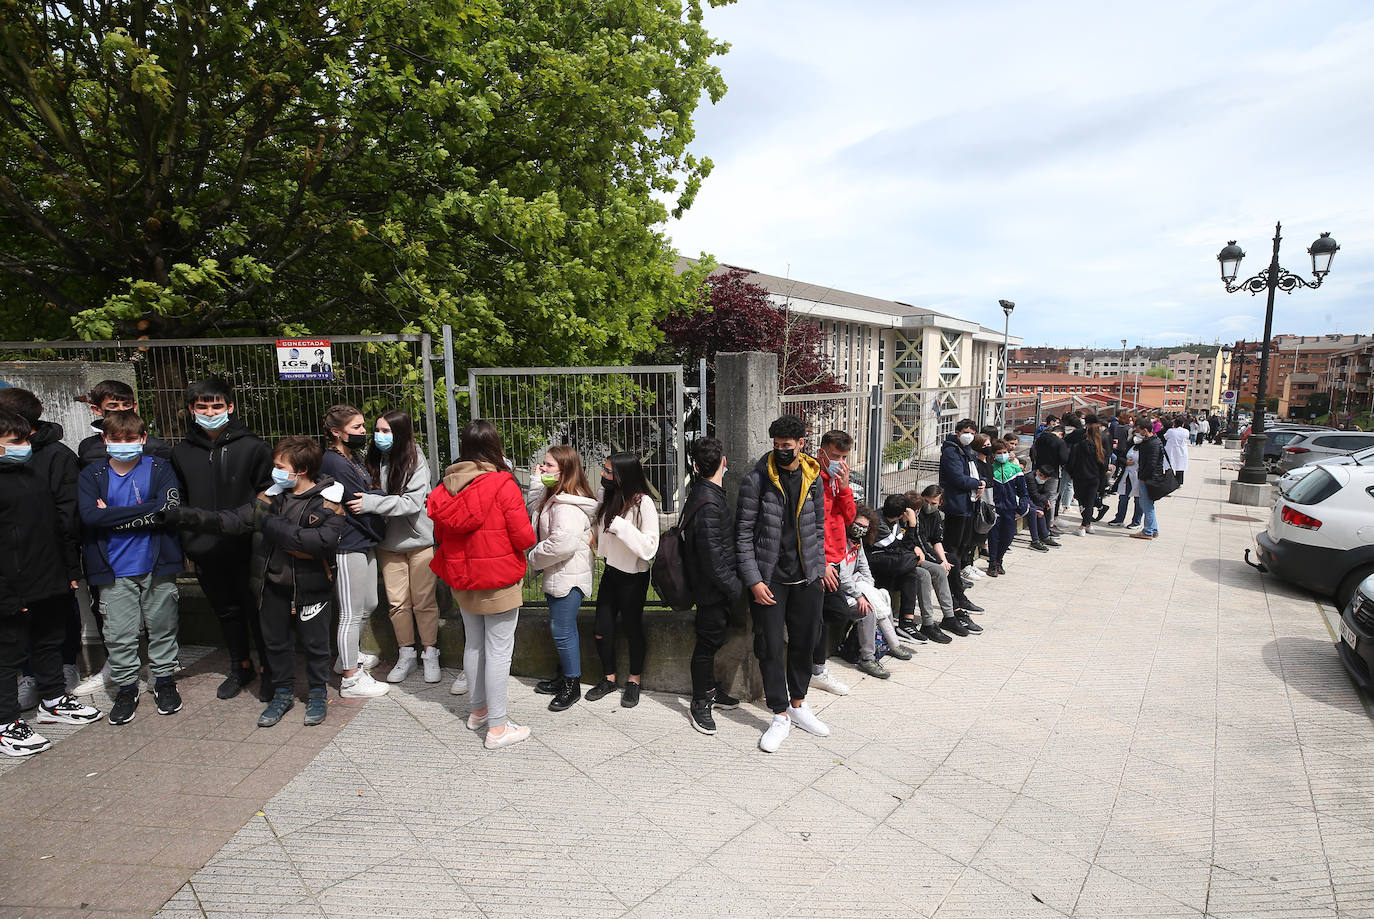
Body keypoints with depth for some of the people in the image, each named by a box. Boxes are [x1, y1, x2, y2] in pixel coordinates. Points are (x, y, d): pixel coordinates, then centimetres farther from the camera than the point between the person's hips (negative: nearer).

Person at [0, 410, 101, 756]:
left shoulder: (33, 475, 12)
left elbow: (57, 526, 18)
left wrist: (71, 569, 16)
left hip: (51, 585, 8)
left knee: (50, 643, 19)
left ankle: (53, 701, 35)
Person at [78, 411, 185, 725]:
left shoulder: (160, 469, -1)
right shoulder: (92, 475, 3)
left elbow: (170, 509, -17)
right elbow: (89, 515, -12)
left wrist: (113, 517, -13)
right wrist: (143, 511, -16)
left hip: (157, 566, -1)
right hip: (114, 570, 1)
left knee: (162, 627, 11)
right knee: (118, 635, 7)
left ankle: (164, 681, 28)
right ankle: (126, 689, 25)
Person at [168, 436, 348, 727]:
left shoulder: (327, 502, -15)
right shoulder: (270, 497, 4)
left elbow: (323, 540, -29)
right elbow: (234, 519, 3)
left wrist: (276, 527, -25)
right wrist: (189, 516, -9)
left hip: (310, 587, -5)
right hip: (272, 586, 5)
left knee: (315, 644, 10)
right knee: (276, 642, 18)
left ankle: (318, 694, 29)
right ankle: (282, 693, 36)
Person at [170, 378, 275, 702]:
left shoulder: (251, 447, -6)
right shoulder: (182, 453, 7)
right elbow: (179, 501, 15)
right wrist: (188, 539, 7)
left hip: (247, 548, -4)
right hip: (206, 552, 4)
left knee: (257, 611, 4)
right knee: (226, 612, 17)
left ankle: (270, 670, 20)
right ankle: (241, 667, 35)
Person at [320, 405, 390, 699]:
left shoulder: (353, 457, 13)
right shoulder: (334, 463, -18)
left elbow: (368, 493, 18)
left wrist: (373, 495, -3)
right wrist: (380, 531, -5)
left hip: (364, 543, 10)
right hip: (348, 547, -10)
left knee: (368, 605, 20)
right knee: (352, 613, 1)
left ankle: (348, 657, 40)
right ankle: (351, 680, 13)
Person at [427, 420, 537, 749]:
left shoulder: (447, 485, -1)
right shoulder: (503, 485, -19)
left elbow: (440, 533, 10)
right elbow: (524, 538, -16)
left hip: (462, 581, 6)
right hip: (499, 581, -6)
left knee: (473, 644, 20)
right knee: (499, 649, 2)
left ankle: (479, 709, 36)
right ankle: (497, 726, 10)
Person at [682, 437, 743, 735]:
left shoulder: (703, 490, 6)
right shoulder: (708, 503, -25)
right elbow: (712, 555, -26)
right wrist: (735, 587, -18)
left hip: (715, 587, 10)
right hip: (713, 587, -10)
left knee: (712, 639, 21)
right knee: (709, 642, 4)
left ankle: (710, 690, 37)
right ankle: (700, 703, 19)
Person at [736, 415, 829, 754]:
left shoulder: (813, 478, 4)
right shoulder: (756, 480, -9)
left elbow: (818, 527, 14)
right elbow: (743, 533, -9)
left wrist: (819, 569, 11)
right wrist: (754, 580, -13)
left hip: (807, 579, 4)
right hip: (769, 579, -4)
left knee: (804, 643, 13)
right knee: (770, 647, 1)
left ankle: (798, 704, 33)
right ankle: (780, 716, 18)